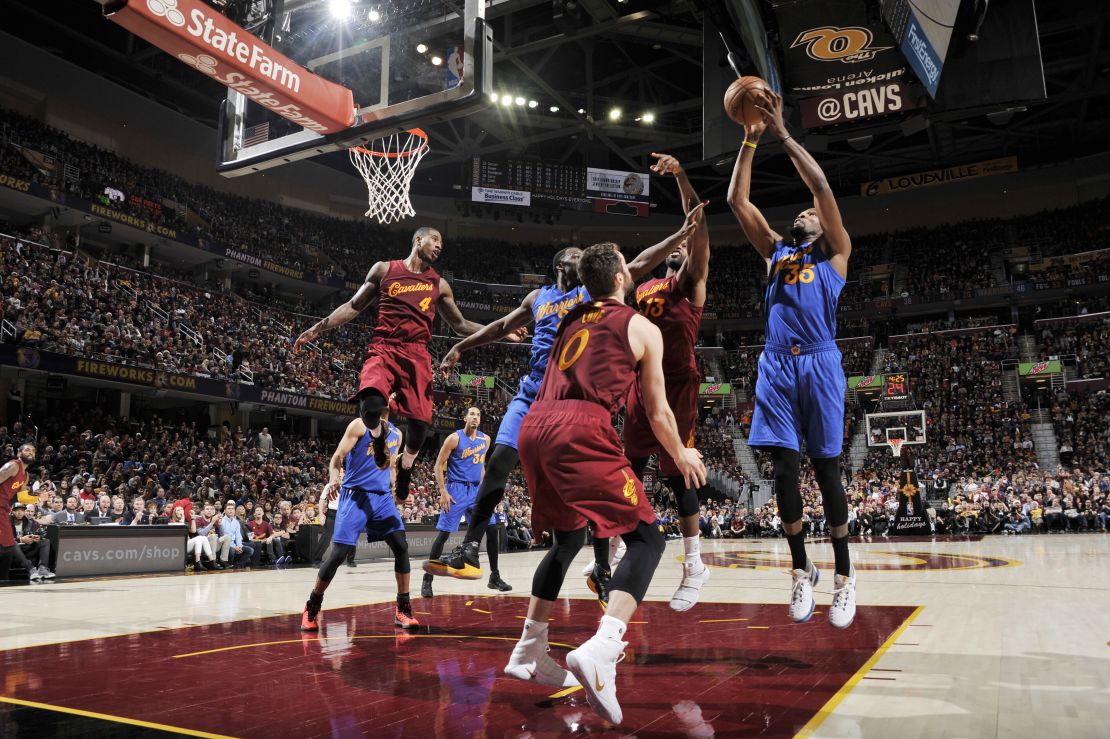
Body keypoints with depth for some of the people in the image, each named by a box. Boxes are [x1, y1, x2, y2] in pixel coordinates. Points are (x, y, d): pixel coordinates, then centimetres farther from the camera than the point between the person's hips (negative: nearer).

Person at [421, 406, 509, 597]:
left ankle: (494, 577, 13)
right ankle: (427, 579, 3)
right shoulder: (454, 438, -8)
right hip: (456, 490, -5)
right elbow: (439, 465, -7)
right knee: (443, 534, -6)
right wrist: (443, 492, -15)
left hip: (476, 490, 5)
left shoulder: (485, 439, 9)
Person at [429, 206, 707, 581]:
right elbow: (502, 326, 30)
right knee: (498, 461, -6)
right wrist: (460, 347, 31)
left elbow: (640, 263, -2)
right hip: (534, 391, 3)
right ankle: (468, 551, 1)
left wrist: (682, 233, -12)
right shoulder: (538, 297, 18)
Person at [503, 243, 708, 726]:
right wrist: (682, 456, 29)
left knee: (568, 538, 24)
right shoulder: (642, 328, 12)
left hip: (533, 427, 7)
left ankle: (529, 652, 27)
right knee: (645, 539, 0)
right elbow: (657, 411, 14)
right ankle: (601, 648, -23)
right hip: (581, 429, -7)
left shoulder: (571, 320, 27)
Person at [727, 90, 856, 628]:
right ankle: (802, 570, 12)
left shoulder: (835, 250, 12)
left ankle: (844, 576, 10)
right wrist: (751, 140, 9)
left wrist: (784, 135, -1)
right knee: (785, 470, 0)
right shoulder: (775, 251, 22)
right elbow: (737, 201, 15)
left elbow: (823, 187, -1)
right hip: (776, 365, 3)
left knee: (827, 470, -1)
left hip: (819, 363, -3)